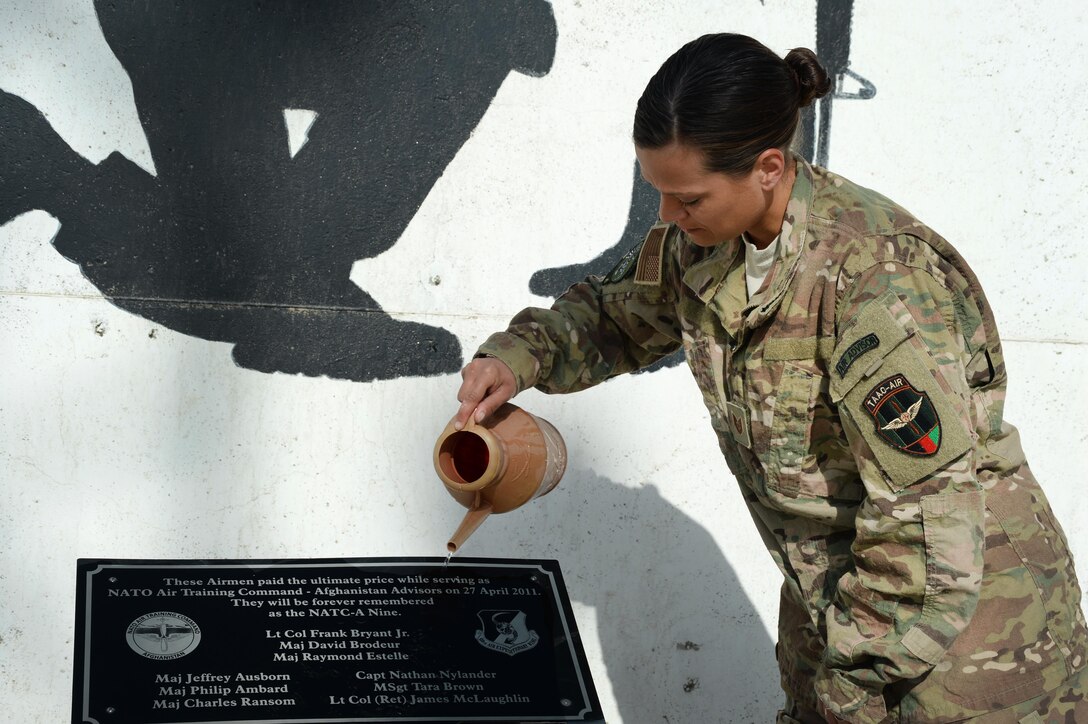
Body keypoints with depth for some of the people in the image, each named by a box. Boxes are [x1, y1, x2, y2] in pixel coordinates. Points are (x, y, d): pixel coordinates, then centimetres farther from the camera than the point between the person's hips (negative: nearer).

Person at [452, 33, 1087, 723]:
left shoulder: (879, 282, -31)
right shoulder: (707, 241, -7)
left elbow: (928, 530, -30)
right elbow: (617, 315, 15)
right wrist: (520, 356, -5)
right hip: (833, 589, 7)